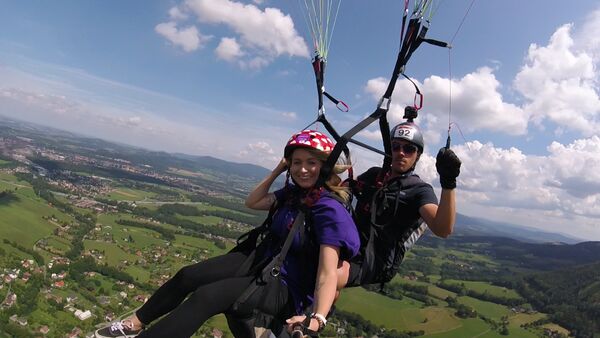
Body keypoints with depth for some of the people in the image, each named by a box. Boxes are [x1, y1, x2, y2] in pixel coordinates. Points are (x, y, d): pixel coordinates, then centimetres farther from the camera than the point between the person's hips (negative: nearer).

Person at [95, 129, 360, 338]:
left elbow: (327, 275, -28)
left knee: (207, 296, -25)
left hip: (286, 289, -7)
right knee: (188, 275, 0)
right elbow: (252, 202, 14)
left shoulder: (330, 210, -22)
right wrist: (277, 171, 3)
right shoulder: (294, 193, 2)